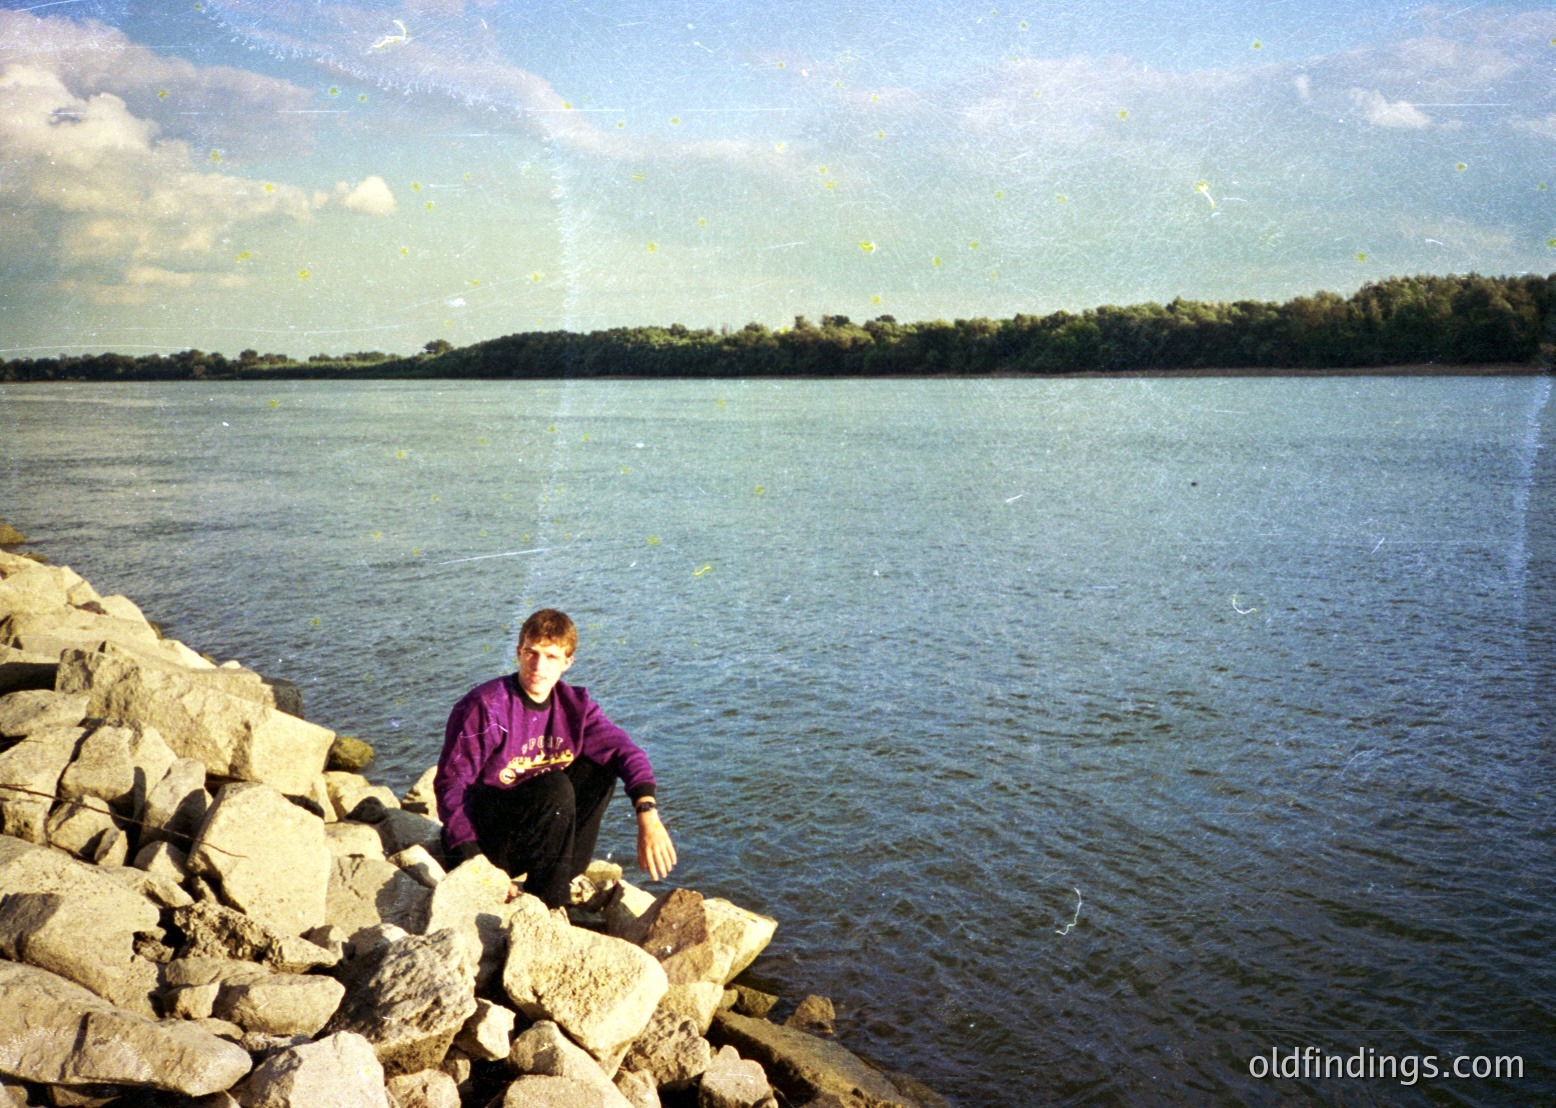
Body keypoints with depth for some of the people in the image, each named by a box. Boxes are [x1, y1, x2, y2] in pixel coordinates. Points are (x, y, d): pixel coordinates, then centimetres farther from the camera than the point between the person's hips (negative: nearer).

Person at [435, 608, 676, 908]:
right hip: (483, 838, -6)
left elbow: (624, 750, -11)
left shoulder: (574, 704, -2)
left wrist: (648, 816, -29)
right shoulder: (485, 706, -19)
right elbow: (451, 783, -18)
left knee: (599, 769, -6)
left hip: (532, 839, 6)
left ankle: (563, 880, -6)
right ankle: (546, 905, -16)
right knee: (554, 787, -28)